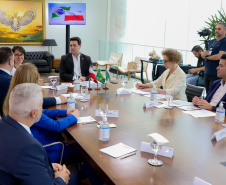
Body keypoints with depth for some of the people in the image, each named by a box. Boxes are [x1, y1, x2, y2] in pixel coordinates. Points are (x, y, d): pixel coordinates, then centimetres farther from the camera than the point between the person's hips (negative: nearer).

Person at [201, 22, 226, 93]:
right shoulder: (211, 41, 17)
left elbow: (219, 56, -17)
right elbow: (203, 55, 16)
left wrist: (206, 57, -4)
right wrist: (205, 53, -8)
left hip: (216, 75, -8)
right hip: (207, 73, 8)